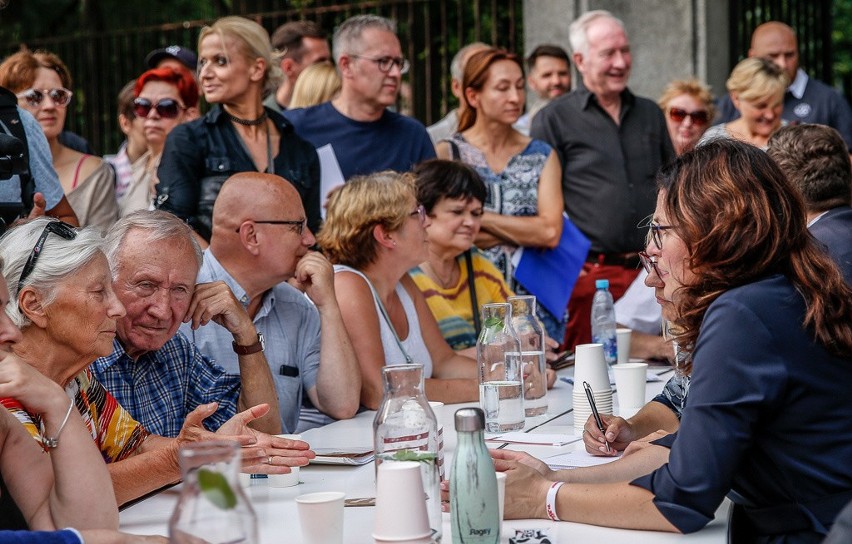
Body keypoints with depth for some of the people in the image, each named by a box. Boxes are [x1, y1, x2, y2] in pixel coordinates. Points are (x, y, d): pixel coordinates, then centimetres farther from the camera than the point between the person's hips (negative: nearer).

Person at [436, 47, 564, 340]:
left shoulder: (542, 155, 8)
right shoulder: (448, 153, 0)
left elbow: (551, 233, -5)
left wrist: (481, 218, -9)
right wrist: (525, 231, -9)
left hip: (535, 303, 2)